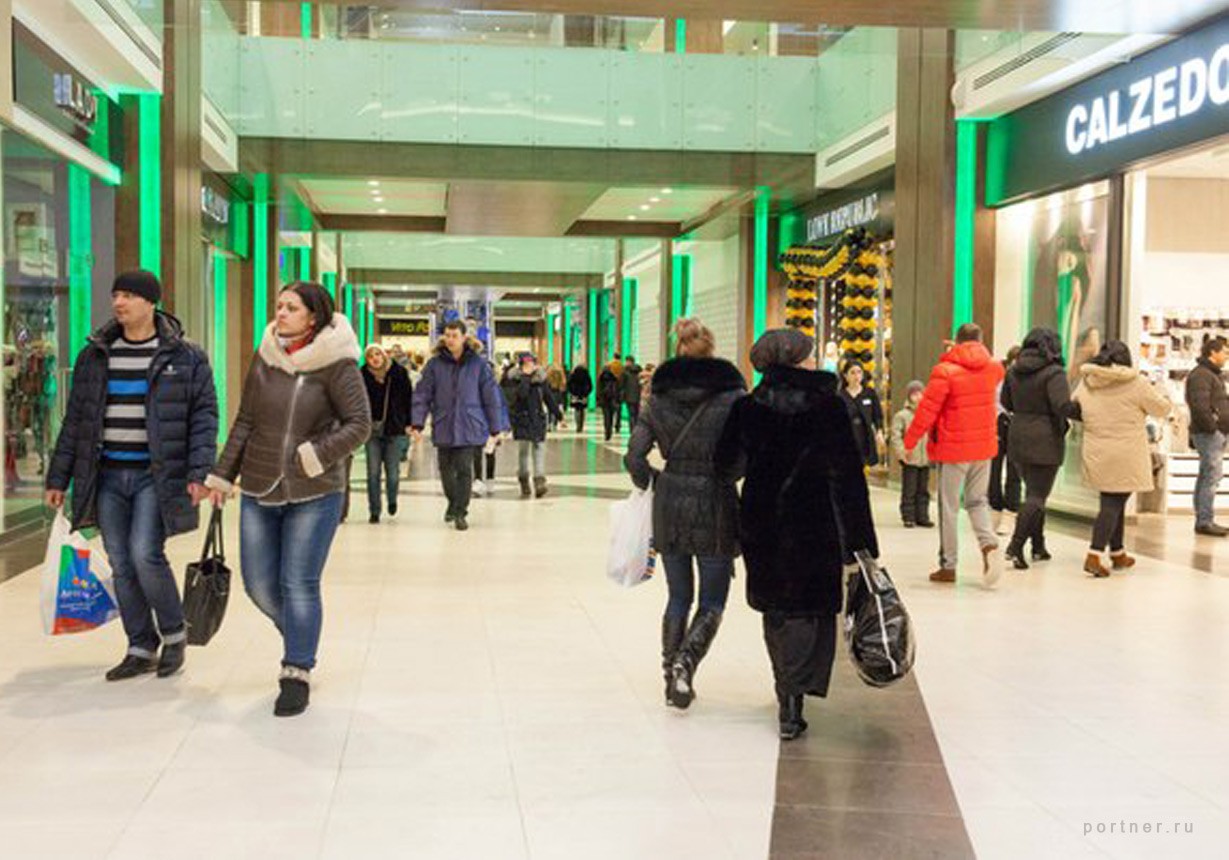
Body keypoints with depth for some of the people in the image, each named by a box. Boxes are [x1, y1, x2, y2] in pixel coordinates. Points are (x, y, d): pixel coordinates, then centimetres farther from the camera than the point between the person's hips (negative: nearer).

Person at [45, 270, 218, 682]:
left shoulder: (185, 357, -2)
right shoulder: (95, 356, 10)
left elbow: (204, 416, -3)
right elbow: (75, 420, 13)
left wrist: (199, 473, -14)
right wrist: (58, 478, 10)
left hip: (156, 475, -4)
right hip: (107, 477, 5)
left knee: (145, 555, -14)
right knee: (121, 566, 6)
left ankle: (174, 634, 9)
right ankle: (141, 649, 19)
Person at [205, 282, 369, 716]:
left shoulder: (337, 364, -10)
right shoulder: (265, 358, 5)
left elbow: (359, 425, -12)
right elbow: (244, 423, 10)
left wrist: (312, 457, -18)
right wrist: (222, 475, 8)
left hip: (314, 494, -5)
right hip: (259, 489, 5)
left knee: (299, 585, -2)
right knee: (259, 584, 10)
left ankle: (297, 675, 13)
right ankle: (302, 638, 38)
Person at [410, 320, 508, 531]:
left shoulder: (478, 364, -2)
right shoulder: (435, 364, 0)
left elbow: (491, 396, 2)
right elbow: (422, 394, 0)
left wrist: (495, 427, 2)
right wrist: (417, 423, -8)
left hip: (468, 428, -2)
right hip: (442, 427, 2)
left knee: (464, 470, -7)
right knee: (446, 470, 13)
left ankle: (460, 513, 4)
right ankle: (453, 503, 37)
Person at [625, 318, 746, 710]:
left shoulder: (659, 398, 1)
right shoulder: (732, 396, -8)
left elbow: (635, 457, -3)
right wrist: (723, 474, 7)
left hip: (670, 505, 3)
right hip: (715, 505, -3)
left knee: (679, 597, 17)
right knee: (712, 603, 8)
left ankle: (672, 677, 18)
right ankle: (685, 662, -14)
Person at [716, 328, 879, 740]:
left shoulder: (749, 408, -2)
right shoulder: (829, 407, -10)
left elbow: (729, 464, 5)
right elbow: (847, 476, -12)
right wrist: (858, 543, -9)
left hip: (762, 524, 4)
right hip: (814, 526, -3)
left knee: (776, 608, 17)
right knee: (809, 610, 4)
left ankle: (787, 691, 27)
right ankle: (793, 699, -6)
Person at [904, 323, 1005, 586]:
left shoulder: (945, 371, -13)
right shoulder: (994, 369, 3)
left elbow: (927, 409, -13)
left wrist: (910, 441, -3)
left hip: (952, 447, -5)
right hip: (983, 446, 5)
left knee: (948, 506, 4)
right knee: (977, 500, 18)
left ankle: (948, 565, 9)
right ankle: (988, 542, -8)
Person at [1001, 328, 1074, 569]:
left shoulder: (1014, 370, 7)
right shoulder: (1054, 373, -13)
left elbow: (1006, 403, 15)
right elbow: (1063, 406, -22)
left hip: (1018, 440, 6)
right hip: (1045, 441, -6)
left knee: (1034, 492, 18)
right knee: (1037, 496, -3)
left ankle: (1038, 546, 23)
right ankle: (1016, 545, -15)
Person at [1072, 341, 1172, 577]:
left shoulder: (1086, 383, 5)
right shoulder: (1136, 383, -10)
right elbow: (1162, 409, 1)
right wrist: (1164, 398, 23)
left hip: (1097, 455, 5)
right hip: (1125, 458, -5)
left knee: (1113, 503, 18)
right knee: (1113, 505, -4)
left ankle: (1118, 554, 27)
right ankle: (1094, 555, -15)